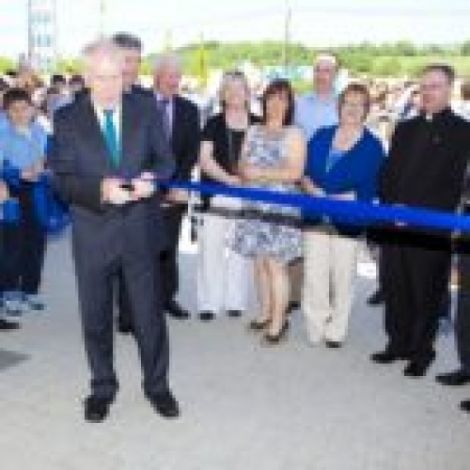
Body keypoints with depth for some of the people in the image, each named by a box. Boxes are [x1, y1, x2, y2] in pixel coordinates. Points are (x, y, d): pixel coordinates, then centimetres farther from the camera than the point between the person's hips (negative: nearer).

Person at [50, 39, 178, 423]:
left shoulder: (147, 112, 2)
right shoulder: (67, 119, -3)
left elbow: (165, 161, 5)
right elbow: (62, 179, -7)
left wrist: (152, 179, -18)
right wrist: (101, 189, -26)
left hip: (140, 228, 1)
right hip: (92, 230, 0)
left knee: (149, 309, 8)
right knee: (95, 315, 12)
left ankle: (157, 384, 27)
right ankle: (102, 386, 32)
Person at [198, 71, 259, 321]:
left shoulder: (258, 125, 9)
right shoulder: (214, 124, 6)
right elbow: (204, 159, -2)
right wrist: (229, 178, -16)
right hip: (216, 196, -1)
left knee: (240, 250, 6)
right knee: (211, 248, -1)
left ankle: (235, 301, 17)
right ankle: (209, 302, 8)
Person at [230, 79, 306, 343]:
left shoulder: (294, 134, -1)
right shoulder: (254, 131, 15)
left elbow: (295, 172, -10)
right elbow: (243, 166, 15)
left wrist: (261, 173, -13)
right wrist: (245, 172, -9)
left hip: (281, 209, -5)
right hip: (255, 206, 5)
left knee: (275, 264, -7)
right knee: (260, 262, 8)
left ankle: (279, 320, 2)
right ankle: (265, 313, 21)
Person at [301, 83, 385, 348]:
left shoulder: (373, 146, -1)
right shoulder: (322, 136, 10)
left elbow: (369, 189, -6)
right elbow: (305, 171, 7)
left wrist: (346, 198, -19)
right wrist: (314, 191, -12)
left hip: (347, 221, -2)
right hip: (316, 216, 3)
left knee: (342, 276, 6)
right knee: (314, 274, 2)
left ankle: (336, 330, 20)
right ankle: (316, 326, 16)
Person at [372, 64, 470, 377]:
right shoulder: (405, 128, 17)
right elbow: (388, 175, 15)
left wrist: (415, 212, -15)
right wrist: (392, 207, -4)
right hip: (396, 224, 5)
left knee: (426, 292, 3)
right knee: (395, 287, 11)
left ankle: (421, 351, 17)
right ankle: (398, 343, 25)